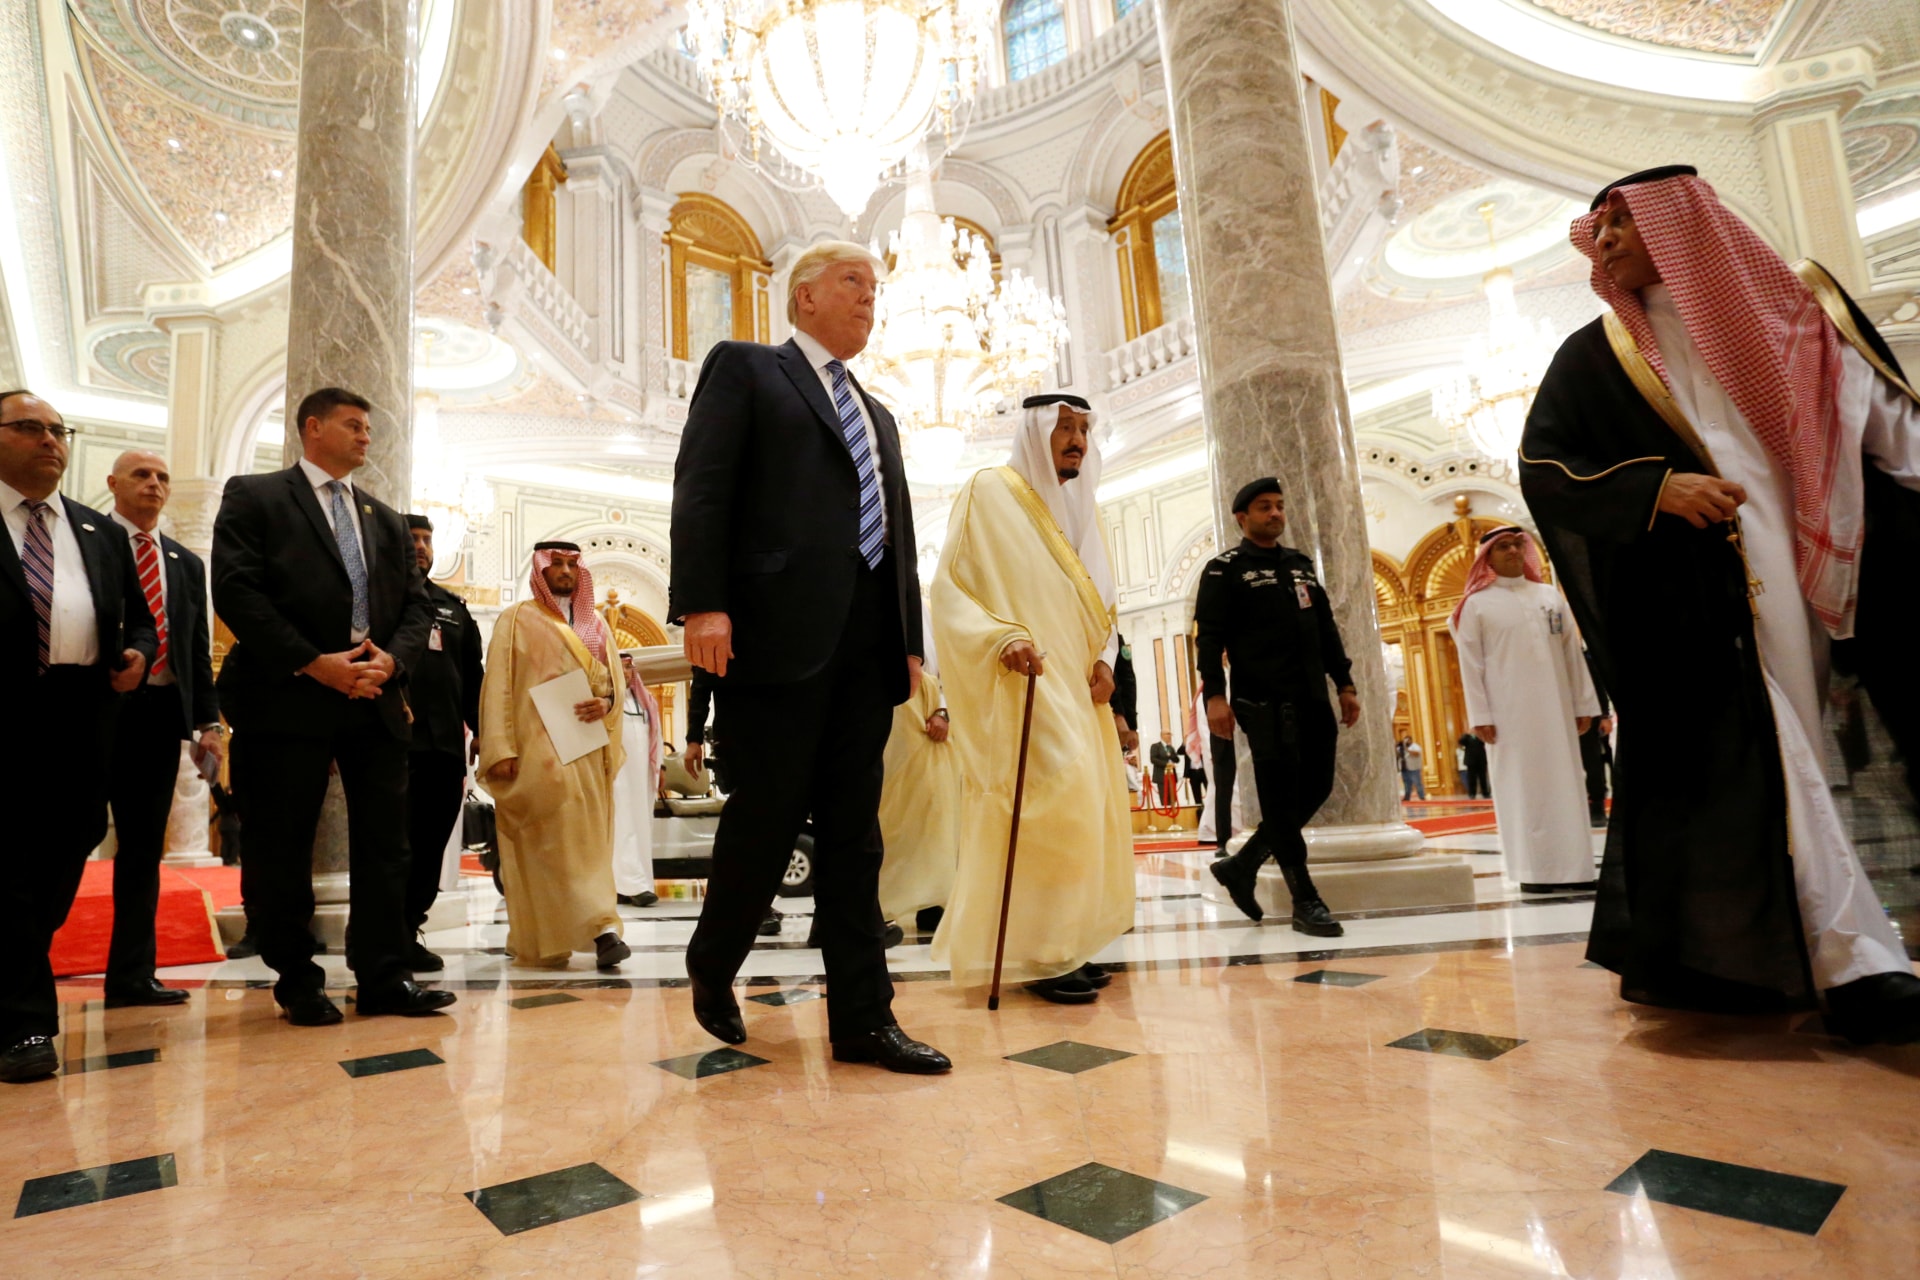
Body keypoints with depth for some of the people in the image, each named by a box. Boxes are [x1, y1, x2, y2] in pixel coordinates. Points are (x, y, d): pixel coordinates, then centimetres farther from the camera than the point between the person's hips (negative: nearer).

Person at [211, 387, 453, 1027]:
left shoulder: (387, 519, 20)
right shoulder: (254, 496, 5)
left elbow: (417, 605, 14)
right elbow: (235, 591, -7)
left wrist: (392, 658, -6)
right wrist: (314, 663, -15)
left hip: (376, 699, 5)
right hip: (289, 699, -4)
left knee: (385, 845, 4)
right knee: (282, 848, 3)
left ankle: (383, 978, 11)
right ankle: (297, 983, 17)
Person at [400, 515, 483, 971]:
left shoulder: (454, 607, 20)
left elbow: (473, 676, 19)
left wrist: (479, 728, 11)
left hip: (448, 745, 5)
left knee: (431, 845, 7)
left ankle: (407, 931, 16)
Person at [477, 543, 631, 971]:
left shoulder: (597, 626, 18)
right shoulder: (515, 620, 6)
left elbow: (615, 683, 16)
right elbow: (498, 687, -2)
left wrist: (605, 704, -9)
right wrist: (501, 750, -13)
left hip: (588, 750, 4)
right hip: (538, 750, -4)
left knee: (588, 841, 3)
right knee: (551, 840, -11)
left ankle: (601, 932, 6)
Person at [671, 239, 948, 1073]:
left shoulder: (877, 415, 28)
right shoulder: (744, 369, 9)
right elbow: (701, 487, -4)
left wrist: (909, 639, 13)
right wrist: (701, 603, -17)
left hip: (865, 642, 6)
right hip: (777, 630, -6)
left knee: (853, 835, 6)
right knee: (766, 815, 0)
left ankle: (863, 1019, 12)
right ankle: (711, 968, 27)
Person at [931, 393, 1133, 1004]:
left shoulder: (1079, 505, 19)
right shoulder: (989, 491, -2)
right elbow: (951, 589, -8)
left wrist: (1104, 659, 2)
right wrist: (1003, 638, -24)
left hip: (1076, 689, 8)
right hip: (1022, 687, -8)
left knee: (1087, 810, 6)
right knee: (1054, 805, -16)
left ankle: (1063, 944, 17)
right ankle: (1038, 954, -5)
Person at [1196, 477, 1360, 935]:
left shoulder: (1302, 565, 21)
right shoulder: (1224, 570, 2)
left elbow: (1327, 630, 22)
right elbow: (1209, 637, -7)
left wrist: (1344, 683, 15)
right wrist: (1215, 694, -18)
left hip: (1313, 701, 7)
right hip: (1265, 703, -7)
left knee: (1315, 789, 7)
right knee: (1281, 799, -4)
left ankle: (1241, 865, 21)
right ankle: (1306, 902, 3)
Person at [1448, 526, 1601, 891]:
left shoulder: (1550, 595, 11)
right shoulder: (1476, 604, 0)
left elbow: (1573, 653, 10)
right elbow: (1470, 665, -4)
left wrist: (1584, 704, 6)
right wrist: (1480, 715, -10)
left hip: (1556, 706, 4)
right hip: (1508, 710, -4)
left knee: (1567, 782, 6)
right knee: (1522, 786, -2)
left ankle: (1573, 867, 13)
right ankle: (1533, 870, 3)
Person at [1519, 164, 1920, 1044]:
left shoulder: (1804, 307, 16)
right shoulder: (1597, 356, 9)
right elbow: (1541, 466, -1)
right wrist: (1654, 488, -15)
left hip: (1832, 576, 4)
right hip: (1700, 599, -3)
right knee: (1758, 764, -15)